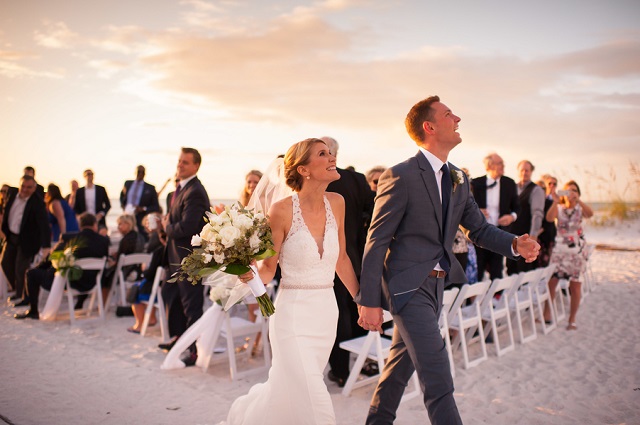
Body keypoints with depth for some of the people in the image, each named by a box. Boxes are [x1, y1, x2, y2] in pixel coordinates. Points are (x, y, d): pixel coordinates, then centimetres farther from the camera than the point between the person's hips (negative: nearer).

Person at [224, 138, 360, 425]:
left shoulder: (336, 203, 1)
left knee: (288, 392, 16)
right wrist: (250, 275, -28)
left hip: (327, 313, 6)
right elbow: (268, 269, -6)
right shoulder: (282, 210, -14)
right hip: (294, 315, -5)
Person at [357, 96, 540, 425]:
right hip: (408, 285, -8)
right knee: (438, 381, -7)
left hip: (435, 285, 8)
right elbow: (376, 241, -14)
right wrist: (369, 301, -15)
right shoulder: (401, 175, -14)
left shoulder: (459, 180, 11)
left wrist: (515, 244, -8)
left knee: (402, 363, 20)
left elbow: (480, 229, 14)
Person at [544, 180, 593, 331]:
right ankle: (547, 314, 3)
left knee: (575, 285, 1)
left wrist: (578, 200, -30)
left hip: (577, 250, 0)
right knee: (551, 281, -9)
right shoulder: (558, 209, 6)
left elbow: (590, 213, -18)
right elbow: (549, 218, -16)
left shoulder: (580, 209, 6)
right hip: (560, 249, 0)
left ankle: (572, 319, 10)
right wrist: (555, 201, -28)